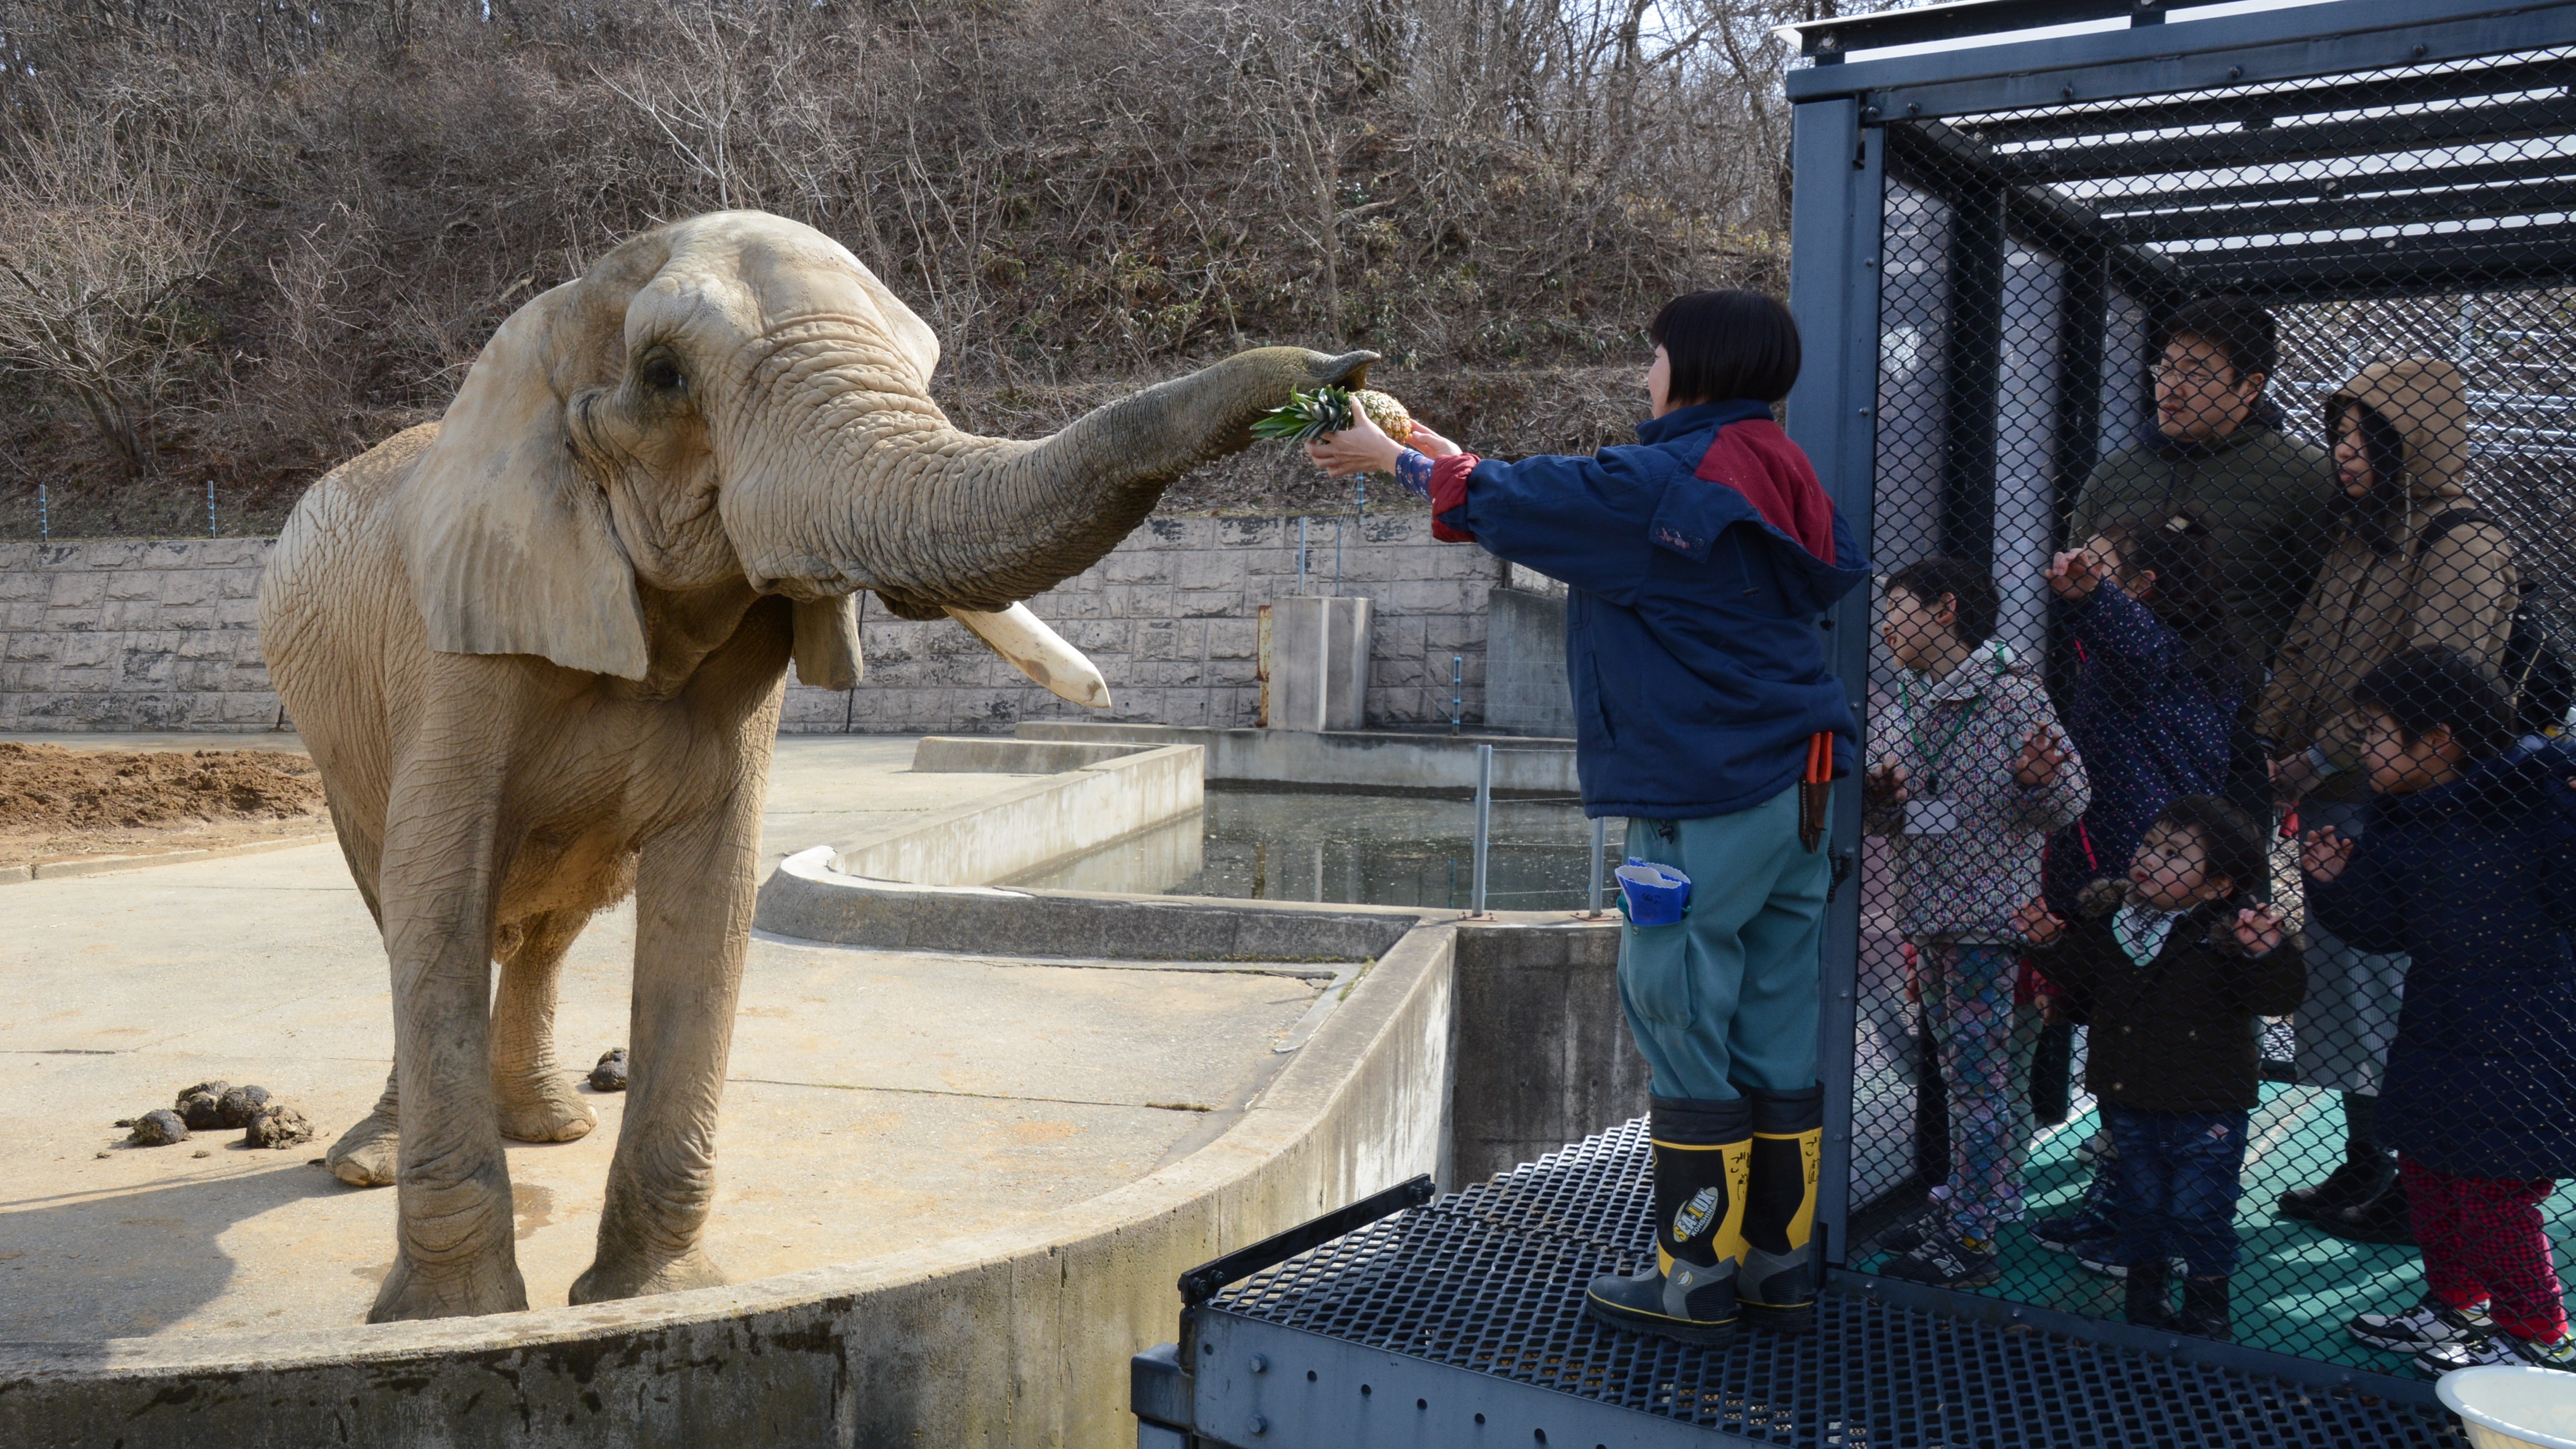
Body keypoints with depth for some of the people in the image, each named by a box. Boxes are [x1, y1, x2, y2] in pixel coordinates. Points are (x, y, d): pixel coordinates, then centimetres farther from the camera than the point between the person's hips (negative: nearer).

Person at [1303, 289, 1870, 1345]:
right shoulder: (1779, 472, 12)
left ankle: (1698, 1278, 7)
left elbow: (1512, 501, -3)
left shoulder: (1664, 480, -13)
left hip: (1705, 796, -9)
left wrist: (1397, 459, 15)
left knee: (1683, 1029, 0)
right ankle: (1781, 1266, 19)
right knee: (1774, 1035, 12)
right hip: (1796, 783, 9)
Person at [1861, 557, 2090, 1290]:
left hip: (1993, 919, -8)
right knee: (1959, 1075, 16)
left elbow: (2069, 802, -12)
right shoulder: (1911, 703, 12)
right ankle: (1968, 1207, 27)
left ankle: (1972, 1240, -2)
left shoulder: (2012, 694, -10)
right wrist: (1880, 796, -3)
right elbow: (1889, 817, 19)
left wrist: (2041, 781, -33)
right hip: (1931, 919, 8)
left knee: (1983, 1078, -5)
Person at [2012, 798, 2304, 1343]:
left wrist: (2266, 952, -40)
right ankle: (2146, 1302, 35)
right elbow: (2085, 975, 13)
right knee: (2139, 1202, 18)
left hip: (2206, 1109, -5)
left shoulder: (2227, 931, -18)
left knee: (2197, 1211, 5)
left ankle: (2207, 1312, 27)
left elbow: (2278, 997, -23)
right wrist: (2052, 941, -2)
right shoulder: (2107, 912, -3)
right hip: (2126, 1097, 5)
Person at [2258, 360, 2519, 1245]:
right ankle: (2364, 1168, 26)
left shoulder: (2464, 545, -12)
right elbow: (2304, 650, 17)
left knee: (2393, 998, -3)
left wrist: (2320, 758, -16)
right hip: (2338, 806, 8)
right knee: (2343, 982, 14)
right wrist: (2270, 742, 5)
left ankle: (2419, 1193, 9)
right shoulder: (2360, 539, 15)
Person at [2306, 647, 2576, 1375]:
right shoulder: (2397, 825, 5)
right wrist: (2336, 882, -7)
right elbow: (2384, 928, 8)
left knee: (2492, 1190, 0)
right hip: (2436, 1034, 8)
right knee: (2426, 1173, 19)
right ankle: (2455, 1305, 39)